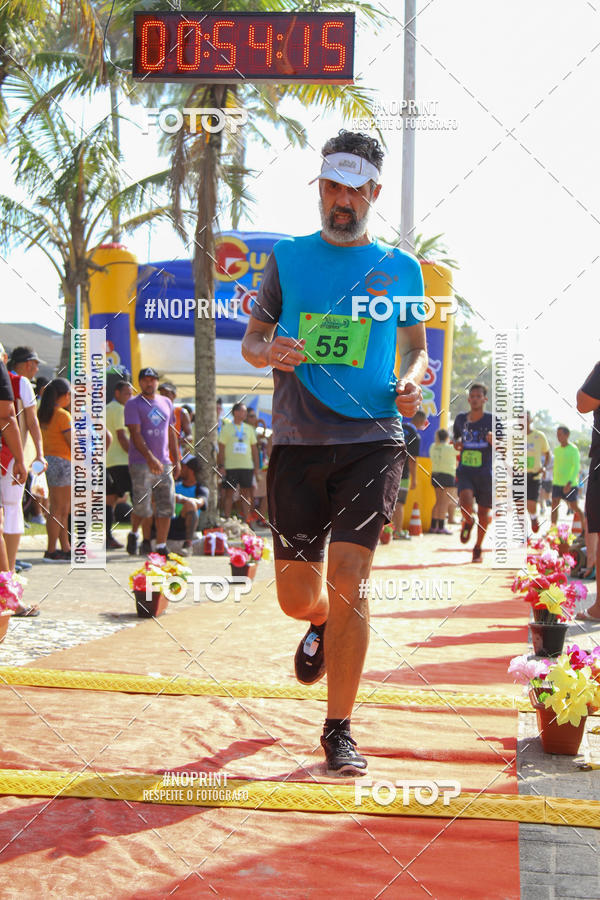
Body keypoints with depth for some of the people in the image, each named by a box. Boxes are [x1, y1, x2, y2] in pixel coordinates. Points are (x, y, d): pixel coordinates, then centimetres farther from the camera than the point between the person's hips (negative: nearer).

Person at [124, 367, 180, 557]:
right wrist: (150, 458, -23)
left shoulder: (166, 402, 15)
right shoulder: (133, 404, -3)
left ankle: (161, 547, 6)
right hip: (141, 463, -5)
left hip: (164, 463, 5)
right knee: (143, 507, -6)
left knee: (166, 506, 0)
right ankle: (134, 533, 21)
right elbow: (135, 434, -13)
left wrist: (176, 460, 15)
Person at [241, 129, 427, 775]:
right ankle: (323, 627, 44)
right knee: (297, 597, 4)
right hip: (297, 442, 1)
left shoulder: (400, 268, 10)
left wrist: (412, 382, -4)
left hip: (373, 439, -1)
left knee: (348, 582, -12)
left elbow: (416, 346, 19)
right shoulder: (288, 258, 10)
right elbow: (251, 338, 15)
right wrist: (267, 352, -9)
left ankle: (339, 731, 0)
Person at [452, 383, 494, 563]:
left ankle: (478, 548, 27)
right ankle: (467, 522, 12)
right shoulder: (461, 419, 6)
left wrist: (493, 441, -22)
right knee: (465, 504, -24)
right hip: (465, 471, 1)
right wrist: (457, 443, 1)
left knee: (483, 513, 6)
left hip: (485, 473, -1)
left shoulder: (492, 420, -2)